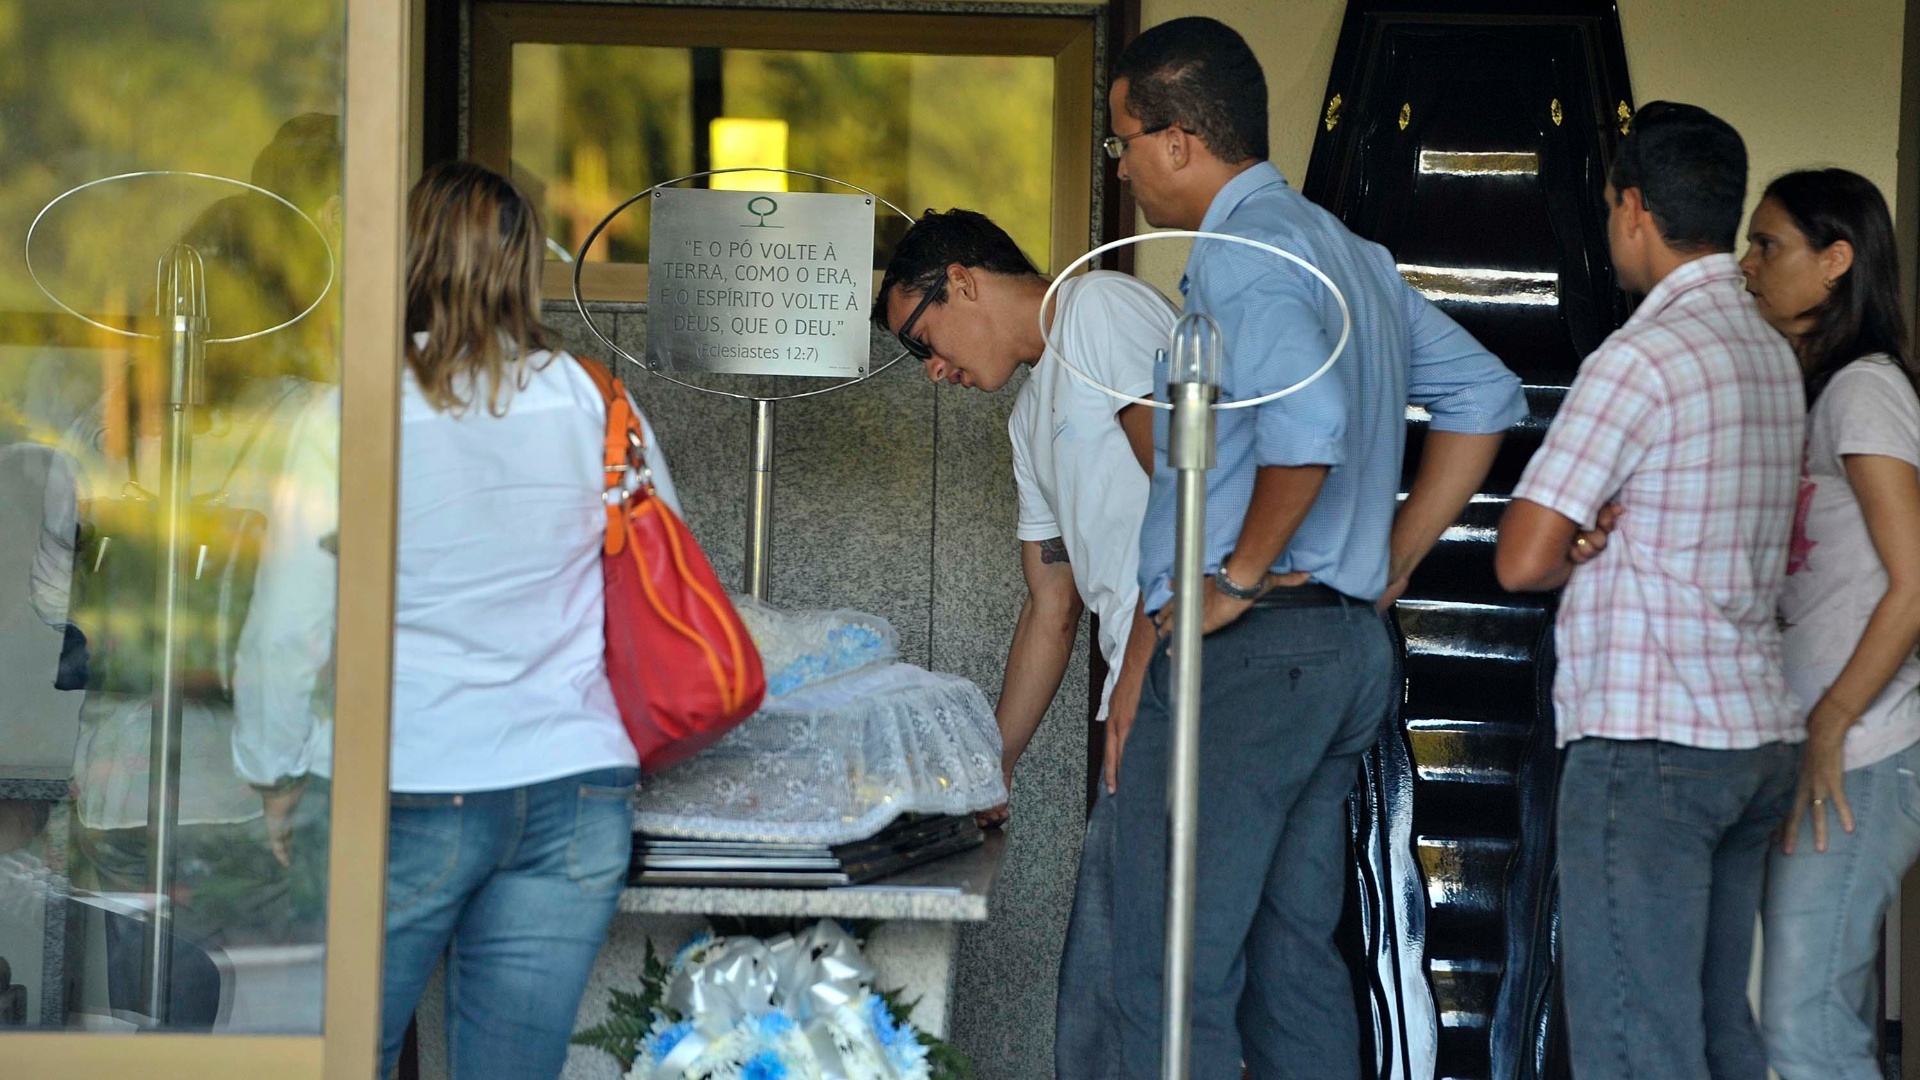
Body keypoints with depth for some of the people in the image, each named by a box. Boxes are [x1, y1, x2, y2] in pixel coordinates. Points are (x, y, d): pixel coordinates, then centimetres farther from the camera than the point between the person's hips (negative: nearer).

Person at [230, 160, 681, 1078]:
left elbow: (292, 628, -4)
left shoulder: (357, 416, -6)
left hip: (405, 798, -3)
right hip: (574, 793, 3)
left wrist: (279, 772, 9)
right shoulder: (596, 405, 2)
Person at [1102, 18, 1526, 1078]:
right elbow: (1486, 396, 21)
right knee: (1294, 960, 13)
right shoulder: (1350, 254, 16)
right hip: (1348, 651, 10)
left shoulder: (1240, 253, -13)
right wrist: (1391, 564, 17)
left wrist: (1240, 575, -16)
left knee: (1173, 985, -7)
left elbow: (1308, 422, -29)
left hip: (1238, 653, -10)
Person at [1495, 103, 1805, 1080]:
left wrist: (1586, 551, 6)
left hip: (1647, 745, -9)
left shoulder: (1641, 359, -14)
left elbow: (1523, 560, -15)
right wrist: (1613, 538, 2)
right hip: (1757, 736, 9)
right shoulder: (1772, 354, 14)